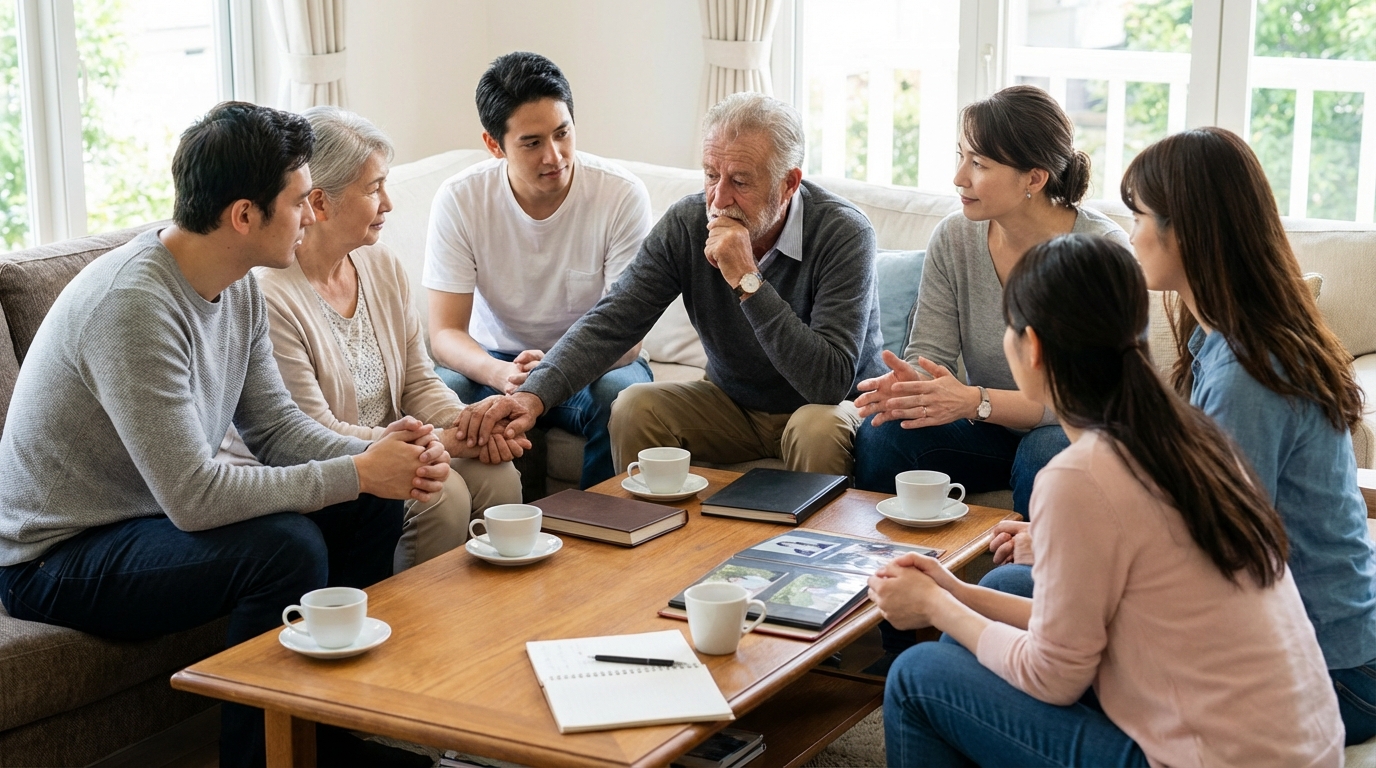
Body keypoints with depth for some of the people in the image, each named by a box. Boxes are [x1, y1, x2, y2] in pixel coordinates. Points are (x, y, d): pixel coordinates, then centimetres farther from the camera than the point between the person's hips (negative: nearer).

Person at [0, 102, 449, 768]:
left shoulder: (239, 288, -1)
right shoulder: (133, 304, -30)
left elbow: (274, 426, 4)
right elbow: (193, 498, -32)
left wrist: (382, 459, -15)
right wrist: (358, 473, -25)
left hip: (155, 512, 9)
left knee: (372, 507, 0)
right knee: (287, 547, -29)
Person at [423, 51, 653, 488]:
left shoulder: (622, 195, -17)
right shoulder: (459, 201, -14)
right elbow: (445, 333, -16)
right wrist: (502, 374, -39)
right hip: (495, 361, 1)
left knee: (624, 394, -34)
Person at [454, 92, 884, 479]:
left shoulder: (843, 234, -25)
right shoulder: (687, 224, -12)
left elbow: (831, 383, -33)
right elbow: (611, 321, -17)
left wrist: (748, 281, -37)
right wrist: (533, 395, -34)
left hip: (824, 407, -4)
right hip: (733, 402, 4)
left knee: (819, 429, -35)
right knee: (634, 409, -17)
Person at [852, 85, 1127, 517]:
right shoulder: (954, 238, -3)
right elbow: (929, 351, -3)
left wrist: (976, 401, -33)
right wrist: (908, 382, -29)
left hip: (1070, 432, -3)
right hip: (988, 430, 4)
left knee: (1046, 455, -36)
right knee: (881, 435, -22)